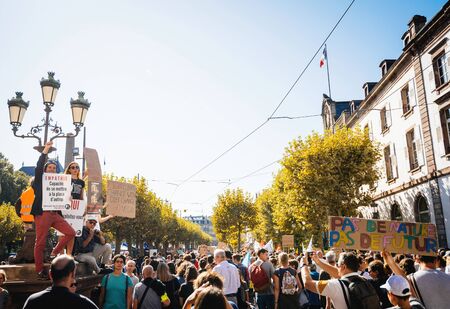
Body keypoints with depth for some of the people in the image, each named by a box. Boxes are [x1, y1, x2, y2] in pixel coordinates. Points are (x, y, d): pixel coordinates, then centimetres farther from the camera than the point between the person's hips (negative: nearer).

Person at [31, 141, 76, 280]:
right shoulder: (40, 180, 7)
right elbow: (38, 167, -9)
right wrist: (45, 150, -14)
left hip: (55, 214, 5)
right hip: (42, 213, -5)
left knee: (71, 233, -5)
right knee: (40, 243, -3)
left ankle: (54, 253, 9)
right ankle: (40, 271, 5)